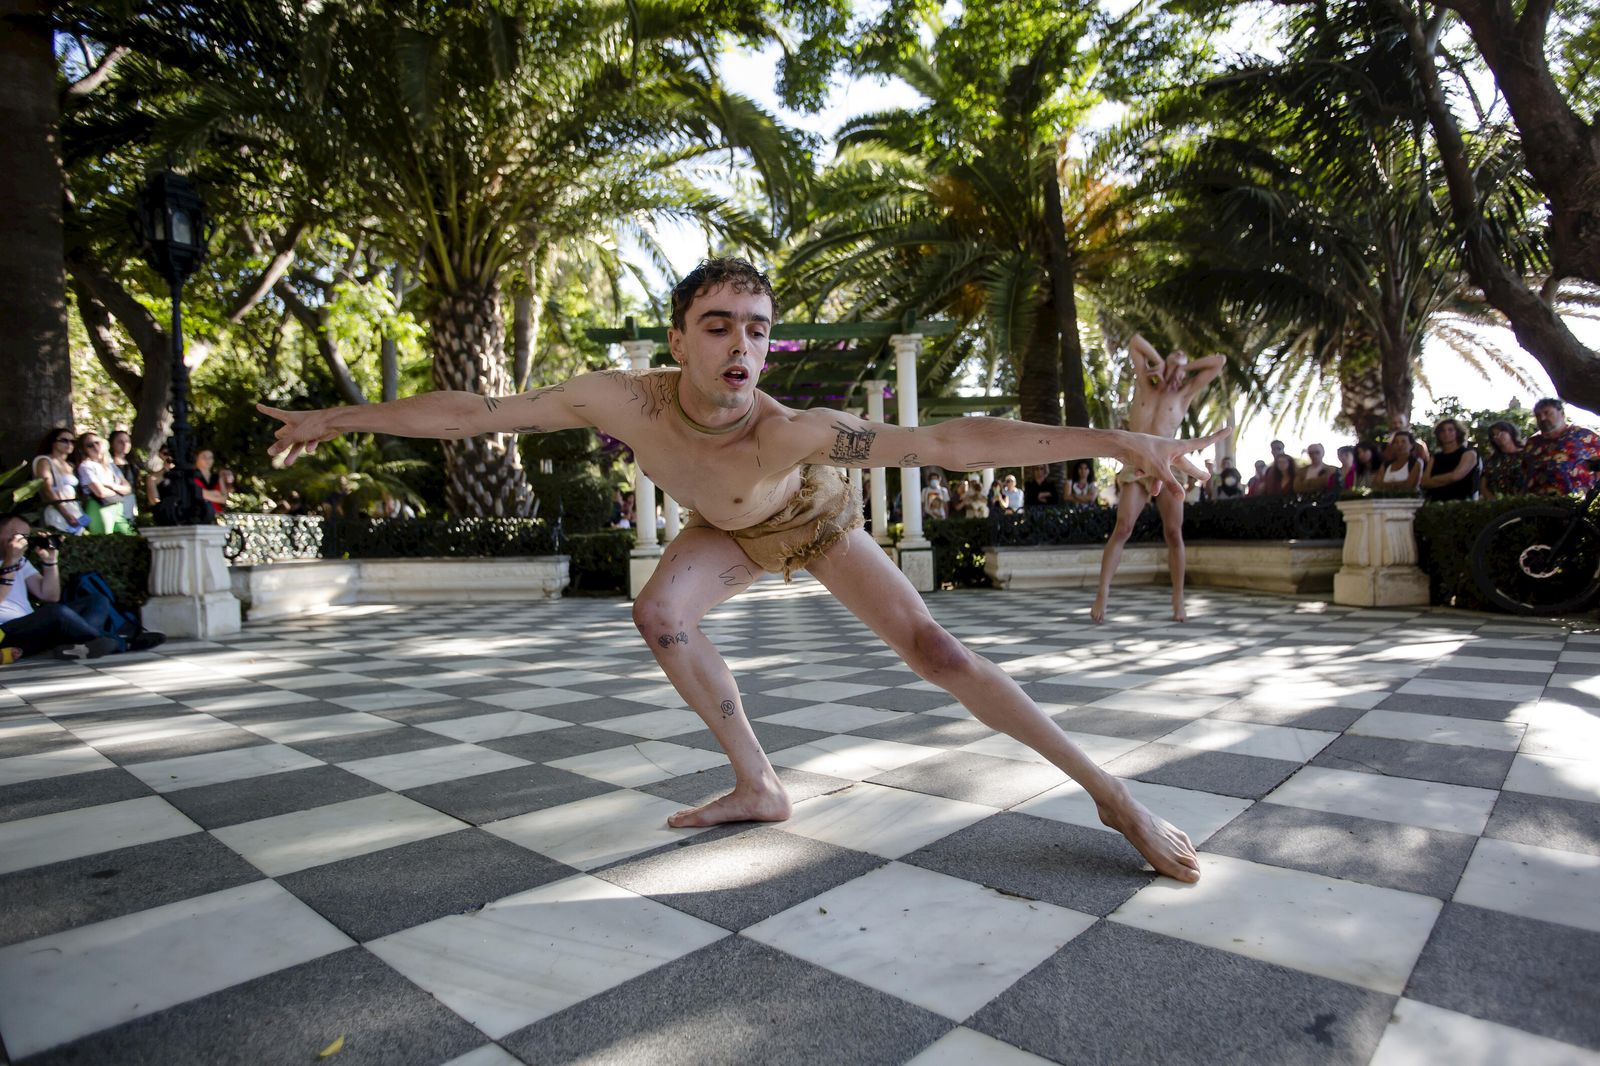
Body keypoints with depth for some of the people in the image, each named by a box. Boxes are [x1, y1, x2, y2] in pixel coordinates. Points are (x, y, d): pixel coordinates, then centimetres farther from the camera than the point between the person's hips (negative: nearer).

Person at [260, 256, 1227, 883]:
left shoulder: (789, 431, -45)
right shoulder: (623, 399, -35)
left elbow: (949, 441, -52)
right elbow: (474, 411, -24)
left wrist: (1116, 441, -57)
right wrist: (341, 417, -13)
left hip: (815, 518, -3)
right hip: (731, 533, 4)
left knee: (931, 646, -15)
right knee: (661, 614, -22)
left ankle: (1105, 788, -5)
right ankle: (759, 787, -8)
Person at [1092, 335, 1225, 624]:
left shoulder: (1184, 395, 13)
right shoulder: (1144, 387, 15)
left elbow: (1219, 362, 14)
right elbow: (1135, 341, 21)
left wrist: (1185, 367, 16)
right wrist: (1159, 361, 17)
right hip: (1135, 469, 0)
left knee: (1174, 533, -3)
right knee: (1122, 529, -13)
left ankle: (1178, 600, 5)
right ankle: (1102, 595, -17)